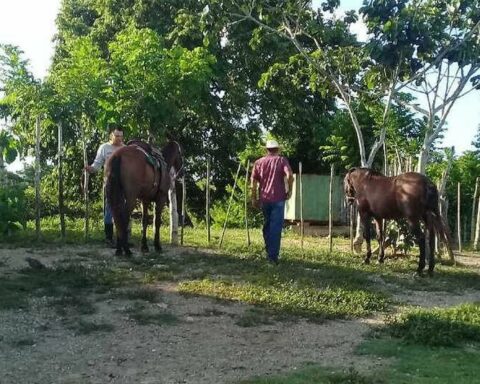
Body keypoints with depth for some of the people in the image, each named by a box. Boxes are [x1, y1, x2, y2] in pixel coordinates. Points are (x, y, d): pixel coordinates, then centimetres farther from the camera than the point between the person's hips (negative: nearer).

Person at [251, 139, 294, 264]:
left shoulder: (259, 162, 10)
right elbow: (289, 175, -16)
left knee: (267, 225, 18)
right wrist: (289, 190, -4)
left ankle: (269, 252, 24)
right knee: (276, 227, -1)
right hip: (278, 198, -4)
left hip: (264, 199, 4)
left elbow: (253, 181, 5)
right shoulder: (282, 160, 1)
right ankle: (273, 255, -4)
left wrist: (254, 198, 11)